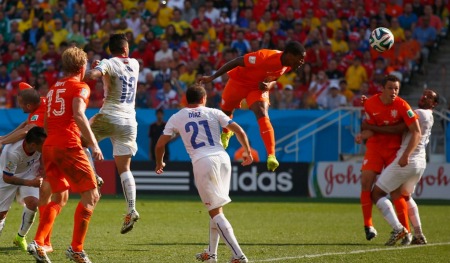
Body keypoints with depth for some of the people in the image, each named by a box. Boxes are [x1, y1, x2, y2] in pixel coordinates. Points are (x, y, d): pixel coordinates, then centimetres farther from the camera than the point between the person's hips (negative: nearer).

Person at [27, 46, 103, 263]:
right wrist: (93, 143, -20)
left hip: (48, 146, 7)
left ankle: (38, 243, 1)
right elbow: (78, 115, -18)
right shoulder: (80, 87, -2)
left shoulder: (54, 88, 20)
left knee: (59, 198, 17)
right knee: (91, 195, 1)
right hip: (68, 146, -7)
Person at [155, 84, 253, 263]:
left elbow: (160, 144, 11)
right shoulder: (214, 113, 14)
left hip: (202, 162, -3)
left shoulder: (176, 118, 11)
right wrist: (248, 152, 20)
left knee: (215, 212, -3)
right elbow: (239, 131, 6)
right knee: (216, 208, 21)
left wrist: (159, 163, 30)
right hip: (222, 158, 3)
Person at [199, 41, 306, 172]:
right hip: (239, 81, -3)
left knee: (263, 115, -21)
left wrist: (269, 85, -19)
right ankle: (226, 133, 55)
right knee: (226, 110, 19)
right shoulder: (264, 57, -38)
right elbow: (236, 62, -28)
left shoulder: (288, 65, -17)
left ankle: (271, 156, -29)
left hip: (259, 87, 3)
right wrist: (212, 77, -24)